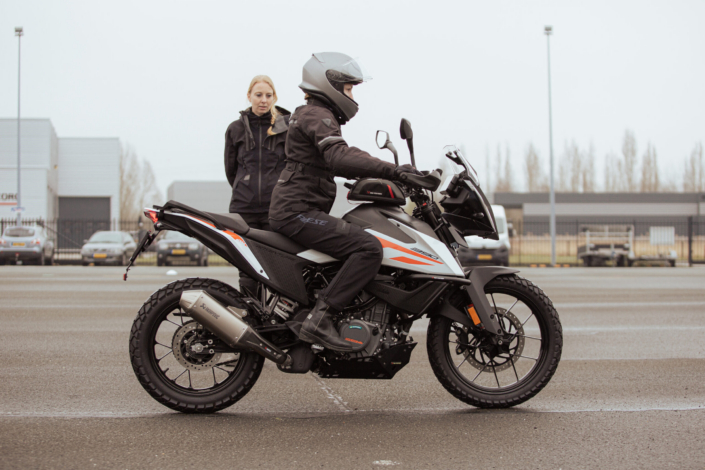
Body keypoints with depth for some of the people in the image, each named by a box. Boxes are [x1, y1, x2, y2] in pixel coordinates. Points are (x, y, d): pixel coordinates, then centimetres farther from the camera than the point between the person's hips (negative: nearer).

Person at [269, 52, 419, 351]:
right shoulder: (317, 116, -10)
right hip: (298, 212, -11)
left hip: (294, 211, 11)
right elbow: (338, 157, -29)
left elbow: (337, 162, 30)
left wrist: (382, 175, 20)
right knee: (369, 248, -24)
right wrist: (392, 170, -33)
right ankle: (319, 318, -27)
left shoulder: (311, 114, 23)